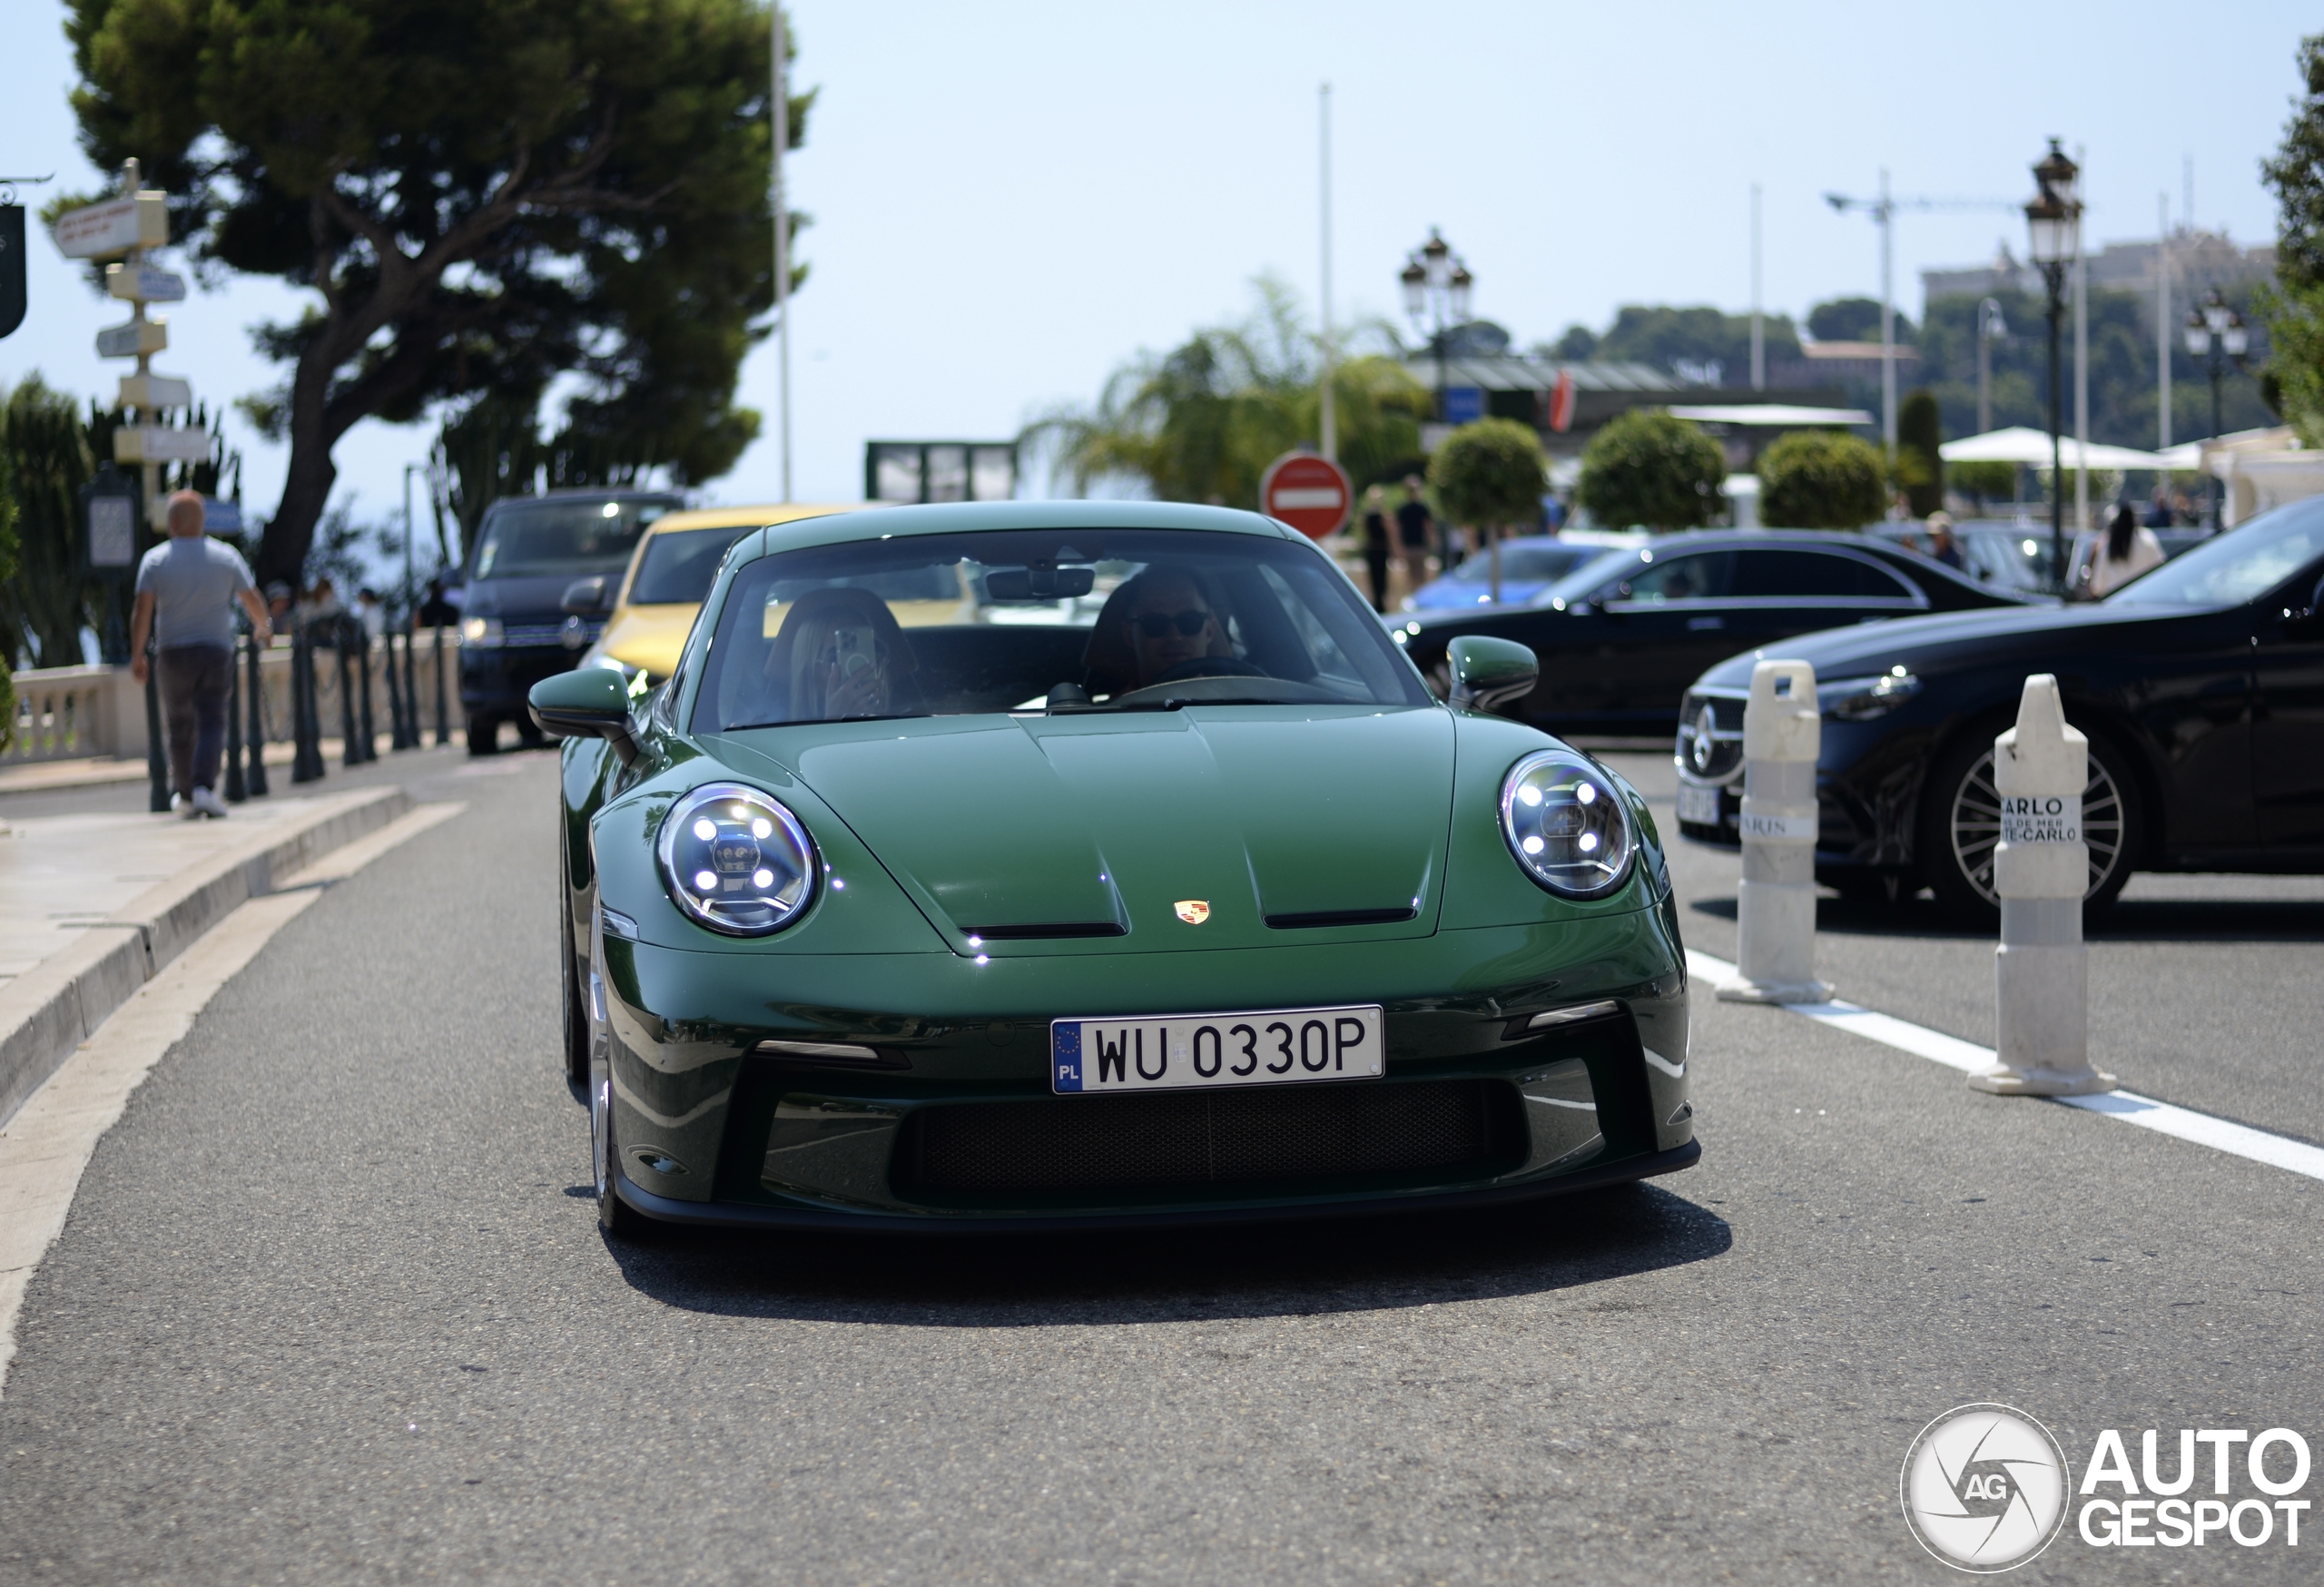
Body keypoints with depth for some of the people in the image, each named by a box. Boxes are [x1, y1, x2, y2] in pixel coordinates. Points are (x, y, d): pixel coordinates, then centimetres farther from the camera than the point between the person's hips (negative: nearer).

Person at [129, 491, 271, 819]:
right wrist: (262, 627, 24)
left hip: (172, 655, 0)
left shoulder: (155, 560, -3)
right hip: (216, 652, 0)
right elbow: (253, 602, 4)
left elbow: (142, 610, -10)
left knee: (179, 727, 13)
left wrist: (136, 655, -7)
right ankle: (205, 787, -23)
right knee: (211, 722, -3)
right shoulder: (227, 557, 0)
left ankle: (185, 795, 21)